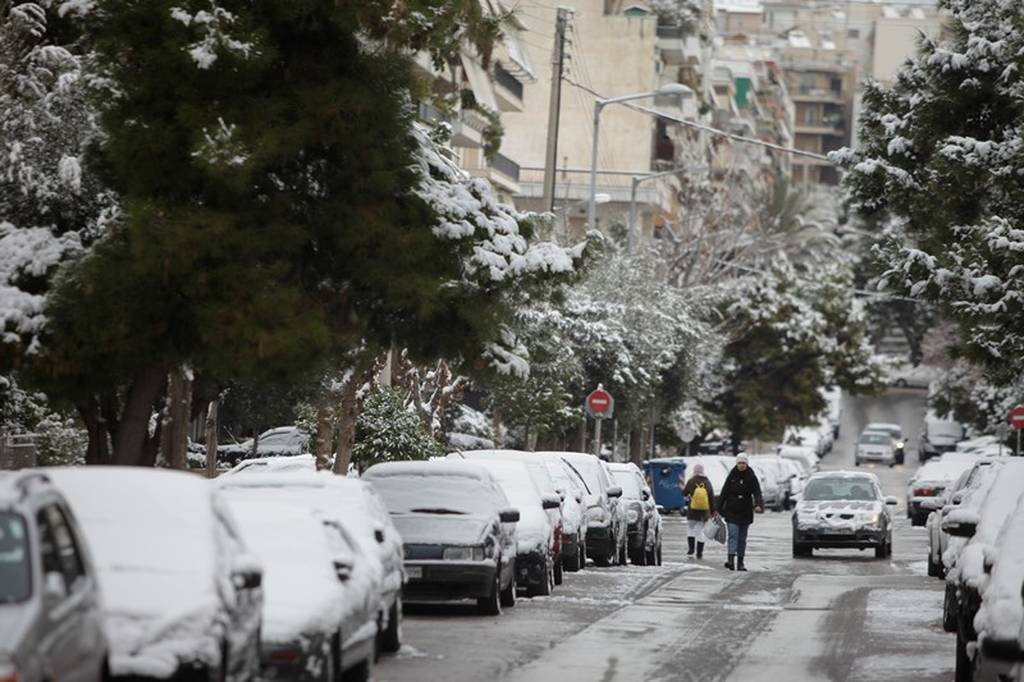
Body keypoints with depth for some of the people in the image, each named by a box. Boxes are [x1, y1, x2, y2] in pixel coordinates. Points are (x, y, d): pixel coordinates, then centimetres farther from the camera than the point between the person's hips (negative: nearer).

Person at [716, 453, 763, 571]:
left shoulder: (751, 478, 1)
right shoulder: (731, 477, 1)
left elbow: (757, 492, -9)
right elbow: (724, 493, 2)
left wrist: (758, 504, -29)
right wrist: (719, 509, -2)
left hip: (745, 512, 2)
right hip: (732, 512, -2)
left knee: (742, 538, 9)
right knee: (733, 535, -16)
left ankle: (740, 563, 15)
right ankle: (731, 559, -28)